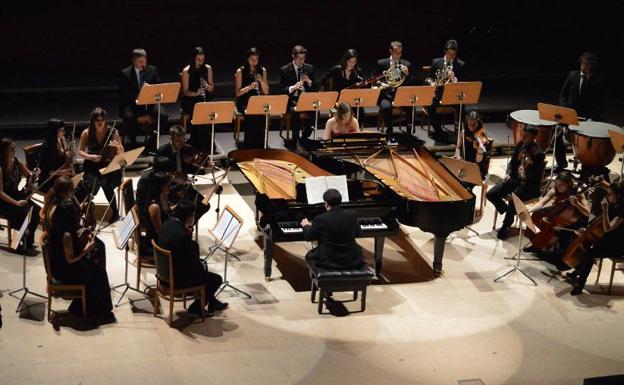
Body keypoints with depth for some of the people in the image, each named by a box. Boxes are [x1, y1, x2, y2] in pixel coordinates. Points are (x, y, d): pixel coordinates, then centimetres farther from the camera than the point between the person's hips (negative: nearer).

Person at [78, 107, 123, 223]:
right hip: (92, 166, 1)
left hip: (109, 165, -1)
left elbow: (122, 153, -3)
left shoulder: (112, 132, -8)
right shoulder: (86, 133, -6)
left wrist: (118, 146, -25)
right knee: (92, 185, -21)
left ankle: (115, 212, -6)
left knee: (106, 184, -26)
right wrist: (90, 157, -15)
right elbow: (80, 151, 4)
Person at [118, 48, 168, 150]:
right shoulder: (125, 73, -2)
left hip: (150, 101, 3)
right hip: (131, 103, -3)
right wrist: (136, 99, -22)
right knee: (129, 117, -35)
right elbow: (123, 94, -6)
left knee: (163, 115, -24)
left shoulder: (152, 70, 9)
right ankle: (132, 143, -14)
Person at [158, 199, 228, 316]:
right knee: (216, 279, 3)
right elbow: (191, 264, -22)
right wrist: (201, 267, -2)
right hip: (177, 278, -9)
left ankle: (211, 301, 38)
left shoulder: (167, 224, -4)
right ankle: (196, 307, 19)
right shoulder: (181, 235, -31)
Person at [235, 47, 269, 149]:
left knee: (261, 114, -31)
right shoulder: (240, 71, -2)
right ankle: (250, 149, -23)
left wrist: (261, 81, -11)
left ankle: (259, 149, -22)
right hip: (244, 103, -2)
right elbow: (238, 93, -6)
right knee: (252, 115, -34)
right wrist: (249, 87, -22)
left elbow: (266, 92, 6)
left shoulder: (262, 70, 9)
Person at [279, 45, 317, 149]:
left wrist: (309, 81, -10)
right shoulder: (284, 70, -1)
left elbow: (314, 88, 11)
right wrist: (293, 87, -22)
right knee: (295, 111, -36)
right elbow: (281, 90, -4)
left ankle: (304, 137, -7)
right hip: (291, 100, -3)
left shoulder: (310, 68, 9)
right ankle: (294, 140, -19)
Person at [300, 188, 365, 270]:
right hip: (352, 261, 2)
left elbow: (308, 237, 0)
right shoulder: (352, 216, -7)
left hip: (329, 261, -2)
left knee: (309, 255, 28)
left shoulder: (320, 219, -16)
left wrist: (306, 226, 22)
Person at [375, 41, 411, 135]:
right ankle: (389, 129, -14)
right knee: (386, 107, -34)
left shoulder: (406, 64, 9)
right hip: (386, 94, -1)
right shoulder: (381, 63, 5)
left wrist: (407, 74, -13)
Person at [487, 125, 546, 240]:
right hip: (514, 179, 7)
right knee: (491, 194, -11)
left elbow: (536, 176, -15)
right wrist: (508, 173, 0)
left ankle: (506, 226, -7)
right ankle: (509, 212, 13)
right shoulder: (520, 145, 4)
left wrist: (530, 165, -30)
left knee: (513, 199, -32)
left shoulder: (538, 153, -15)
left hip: (529, 185, -6)